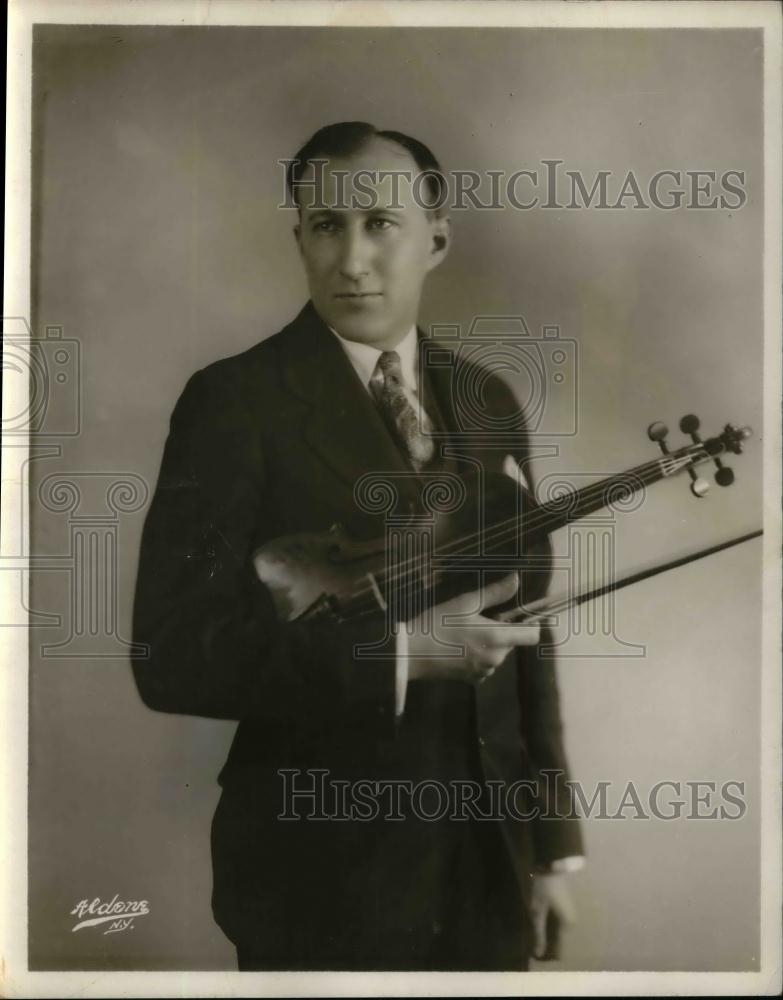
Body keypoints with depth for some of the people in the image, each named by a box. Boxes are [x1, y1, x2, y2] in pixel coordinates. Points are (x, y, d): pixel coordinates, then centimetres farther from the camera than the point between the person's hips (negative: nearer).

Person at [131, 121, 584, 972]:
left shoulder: (489, 405, 5)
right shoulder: (235, 401, -11)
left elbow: (523, 634, 9)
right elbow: (171, 654, -17)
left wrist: (551, 838, 9)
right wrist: (396, 653, -24)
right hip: (323, 876, -4)